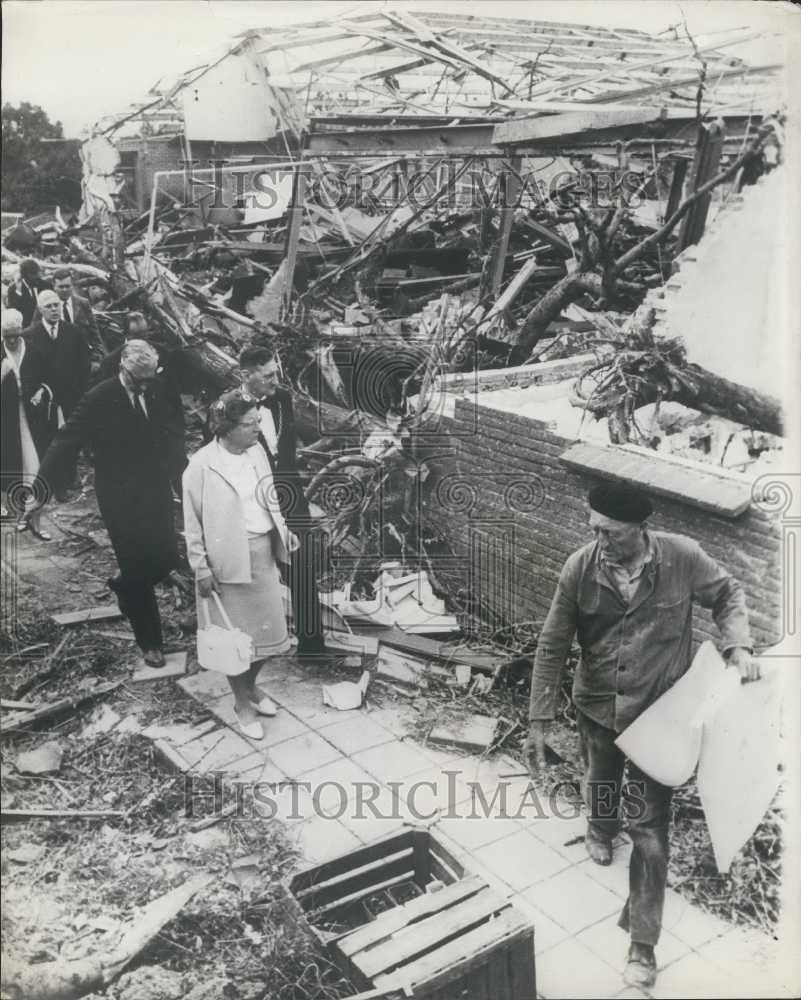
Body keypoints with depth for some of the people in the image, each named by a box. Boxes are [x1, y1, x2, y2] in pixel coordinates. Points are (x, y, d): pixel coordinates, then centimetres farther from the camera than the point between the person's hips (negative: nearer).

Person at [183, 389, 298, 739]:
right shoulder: (201, 466, -16)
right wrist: (201, 567, -12)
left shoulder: (256, 452, 3)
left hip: (264, 552, 6)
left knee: (266, 627, 14)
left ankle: (251, 685, 39)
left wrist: (282, 529, 6)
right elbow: (193, 522, -11)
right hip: (229, 559, -6)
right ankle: (242, 702, 25)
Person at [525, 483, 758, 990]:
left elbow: (728, 592, 1)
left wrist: (738, 644, -17)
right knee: (601, 781, 29)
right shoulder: (579, 568, -19)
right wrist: (539, 721, -10)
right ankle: (601, 830, 65)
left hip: (658, 712, -2)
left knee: (650, 825, 0)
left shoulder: (682, 557, -21)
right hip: (597, 707, 2)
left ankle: (643, 943, 16)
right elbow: (553, 646, -11)